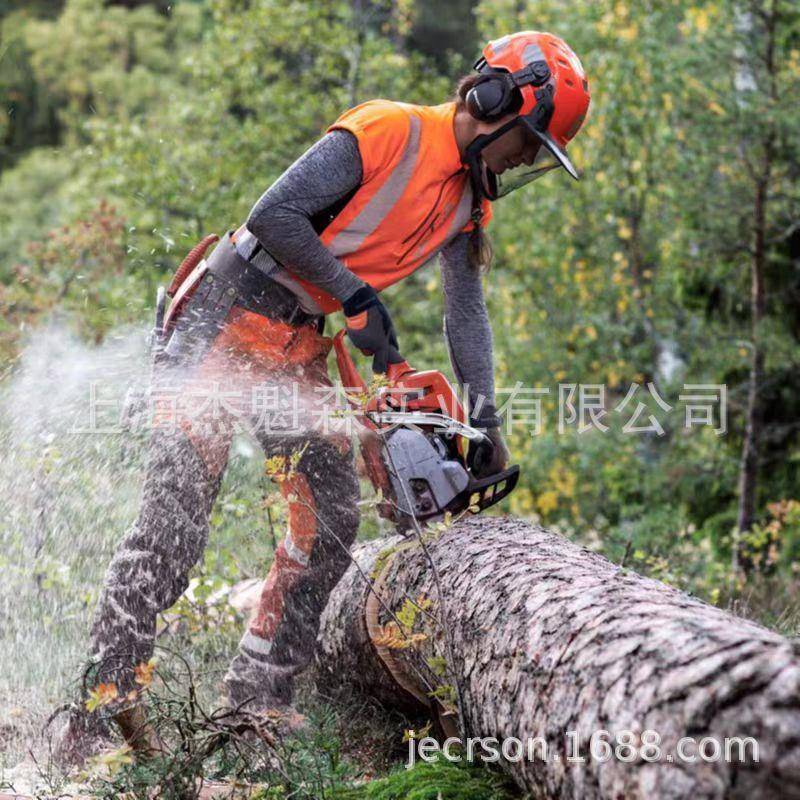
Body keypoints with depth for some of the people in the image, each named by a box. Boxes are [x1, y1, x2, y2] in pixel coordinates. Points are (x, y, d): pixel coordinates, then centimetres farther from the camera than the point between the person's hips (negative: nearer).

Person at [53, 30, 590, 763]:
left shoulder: (470, 198, 8)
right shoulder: (387, 132, -18)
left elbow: (466, 313, 7)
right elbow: (273, 215, -23)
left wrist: (485, 415, -4)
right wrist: (359, 299, -20)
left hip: (297, 347, 8)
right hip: (226, 318, -8)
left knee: (332, 517, 2)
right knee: (175, 516, -11)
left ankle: (259, 694, 11)